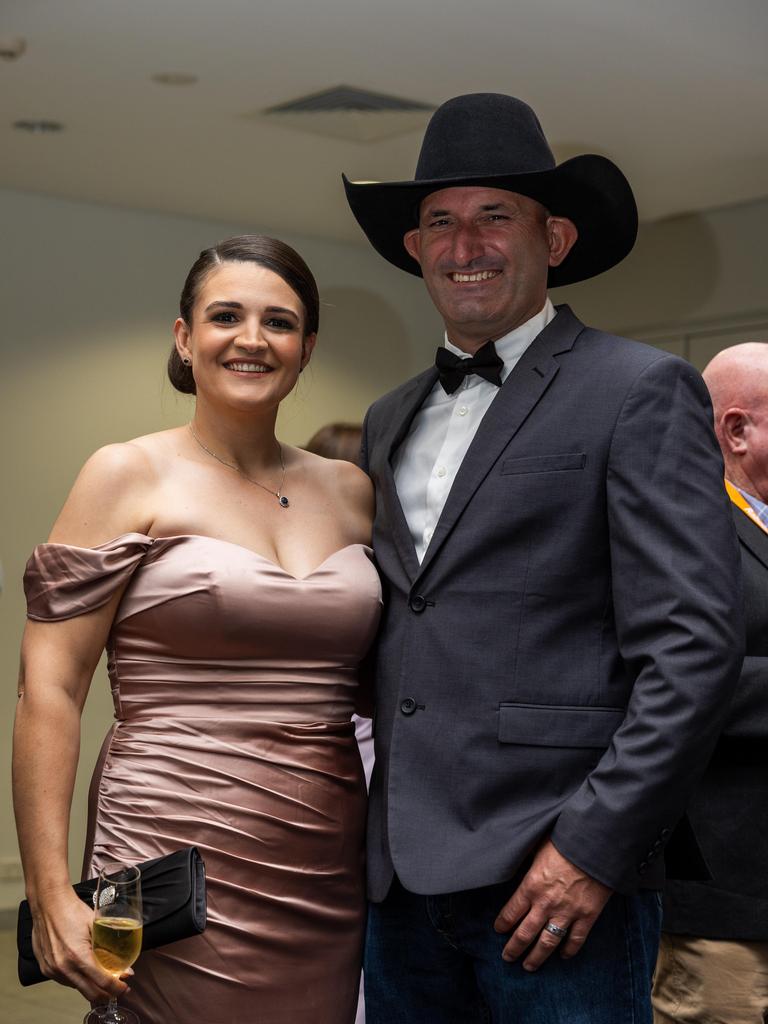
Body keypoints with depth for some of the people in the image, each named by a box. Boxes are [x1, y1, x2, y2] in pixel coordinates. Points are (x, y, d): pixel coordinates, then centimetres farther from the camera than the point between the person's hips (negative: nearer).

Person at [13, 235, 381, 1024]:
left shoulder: (350, 491, 10)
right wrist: (51, 895, -14)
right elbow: (49, 688, -8)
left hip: (327, 878, 5)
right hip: (177, 865, -4)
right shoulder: (130, 476, -4)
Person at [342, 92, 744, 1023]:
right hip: (402, 877, 6)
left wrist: (595, 848, -16)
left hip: (556, 876, -6)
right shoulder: (390, 421, 16)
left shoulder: (641, 391, -4)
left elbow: (694, 648, -11)